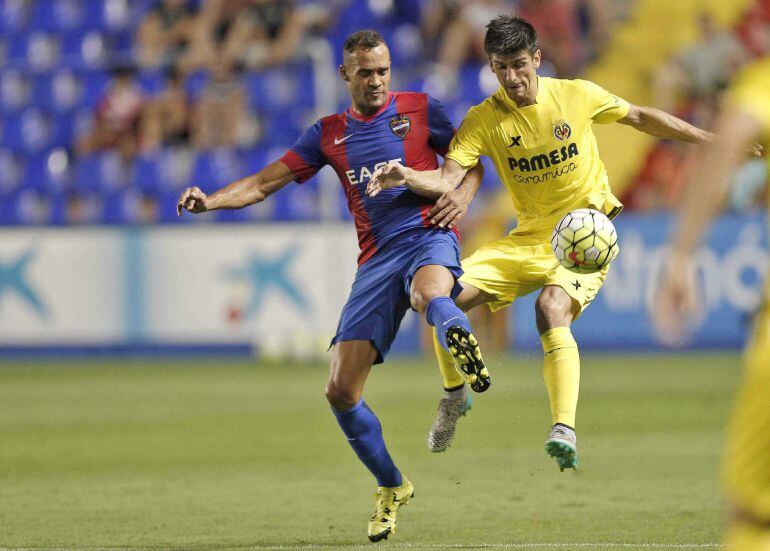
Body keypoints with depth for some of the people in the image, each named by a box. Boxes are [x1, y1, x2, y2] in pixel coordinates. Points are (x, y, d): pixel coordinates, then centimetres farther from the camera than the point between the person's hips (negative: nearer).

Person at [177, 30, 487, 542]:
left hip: (428, 236, -3)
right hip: (376, 259, 3)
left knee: (428, 295, -45)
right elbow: (264, 183, 14)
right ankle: (392, 488, 15)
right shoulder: (329, 134, 15)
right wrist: (210, 200, -4)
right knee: (341, 393, -2)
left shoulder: (420, 110, 7)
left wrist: (463, 193, -9)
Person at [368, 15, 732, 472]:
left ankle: (565, 430, -41)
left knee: (551, 309, -33)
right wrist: (406, 177, -37)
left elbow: (641, 117, 8)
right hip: (529, 240, 4)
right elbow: (448, 178, -15)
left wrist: (711, 141, 10)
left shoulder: (577, 95, -7)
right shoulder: (484, 119, -5)